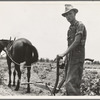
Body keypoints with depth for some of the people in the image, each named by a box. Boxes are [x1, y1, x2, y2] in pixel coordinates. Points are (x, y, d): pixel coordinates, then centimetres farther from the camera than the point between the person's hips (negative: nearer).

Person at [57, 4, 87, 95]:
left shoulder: (80, 25, -8)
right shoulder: (70, 28, 19)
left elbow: (76, 42, -18)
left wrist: (64, 54, -20)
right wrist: (67, 56, 16)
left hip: (78, 59, -9)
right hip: (71, 59, 9)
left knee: (71, 83, -16)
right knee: (68, 83, 10)